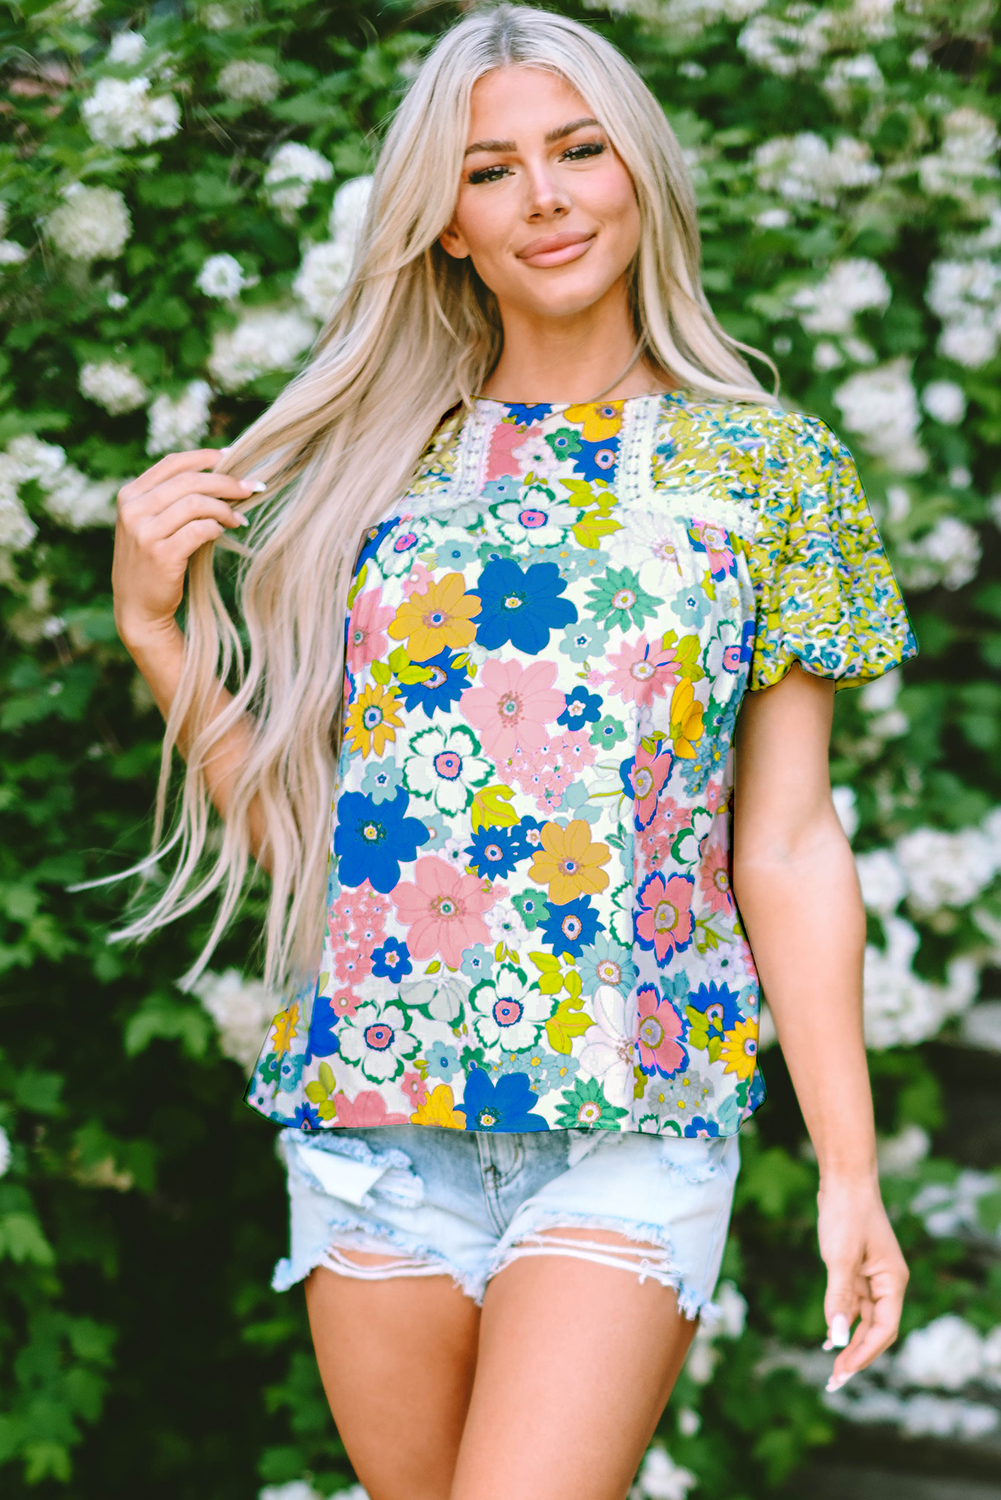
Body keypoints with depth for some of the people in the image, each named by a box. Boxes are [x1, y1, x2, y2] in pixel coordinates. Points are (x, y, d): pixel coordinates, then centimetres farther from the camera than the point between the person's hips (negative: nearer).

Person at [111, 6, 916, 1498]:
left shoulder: (771, 468, 4)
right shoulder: (374, 464, 8)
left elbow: (787, 846, 2)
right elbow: (291, 828, 9)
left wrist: (850, 1165, -1)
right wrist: (155, 622, -3)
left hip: (633, 1119, -2)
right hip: (368, 1100, 3)